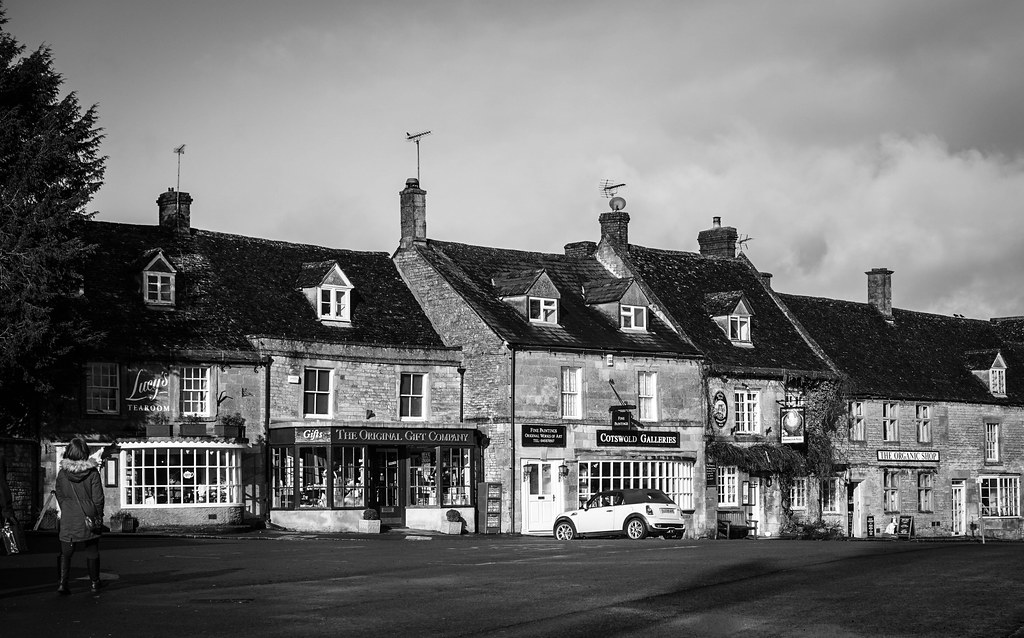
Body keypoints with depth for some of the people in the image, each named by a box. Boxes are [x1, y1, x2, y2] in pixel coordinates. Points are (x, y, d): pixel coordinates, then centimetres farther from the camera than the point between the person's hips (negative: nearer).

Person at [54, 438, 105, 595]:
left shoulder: (62, 474, -4)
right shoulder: (92, 473, -11)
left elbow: (60, 497, 5)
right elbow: (98, 498, -7)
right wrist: (99, 515, 7)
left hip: (68, 521, 1)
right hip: (88, 518, -1)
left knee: (65, 553, 9)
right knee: (92, 553, 12)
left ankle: (62, 583, -2)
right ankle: (95, 583, 20)